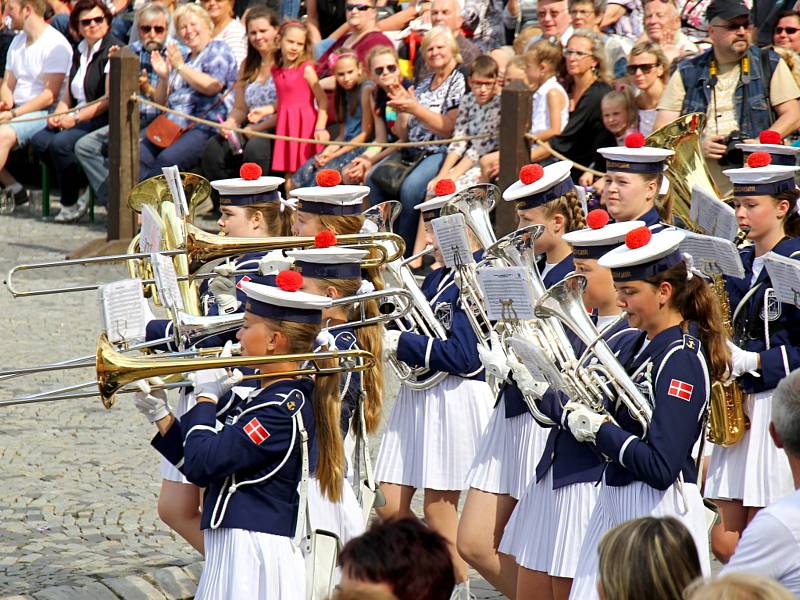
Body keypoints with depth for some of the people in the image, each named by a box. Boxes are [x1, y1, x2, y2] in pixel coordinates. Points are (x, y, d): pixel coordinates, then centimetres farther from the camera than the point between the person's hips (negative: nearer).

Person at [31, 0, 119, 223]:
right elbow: (68, 98, 21)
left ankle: (70, 205, -14)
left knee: (61, 143, -29)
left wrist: (76, 118, -18)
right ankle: (83, 187, -8)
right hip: (79, 120, 8)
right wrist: (57, 115, -1)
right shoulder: (79, 52, 18)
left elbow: (110, 99, -15)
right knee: (40, 141, -16)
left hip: (103, 121, -8)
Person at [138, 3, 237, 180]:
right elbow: (161, 103, 26)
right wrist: (163, 77, 7)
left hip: (205, 128, -7)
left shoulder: (218, 50, 7)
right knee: (137, 157, -22)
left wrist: (180, 67, -6)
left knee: (167, 160, -33)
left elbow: (212, 87, -11)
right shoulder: (182, 58, 28)